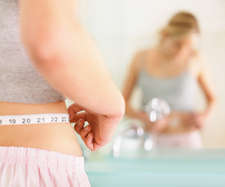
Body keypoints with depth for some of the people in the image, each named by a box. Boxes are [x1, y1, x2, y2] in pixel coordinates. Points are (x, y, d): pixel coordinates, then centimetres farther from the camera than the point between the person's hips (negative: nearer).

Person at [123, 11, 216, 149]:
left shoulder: (196, 59, 0)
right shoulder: (142, 58, 3)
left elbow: (212, 97, 15)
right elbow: (123, 102, 8)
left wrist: (206, 115, -5)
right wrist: (143, 117, -9)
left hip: (187, 141, -1)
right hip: (151, 141, 1)